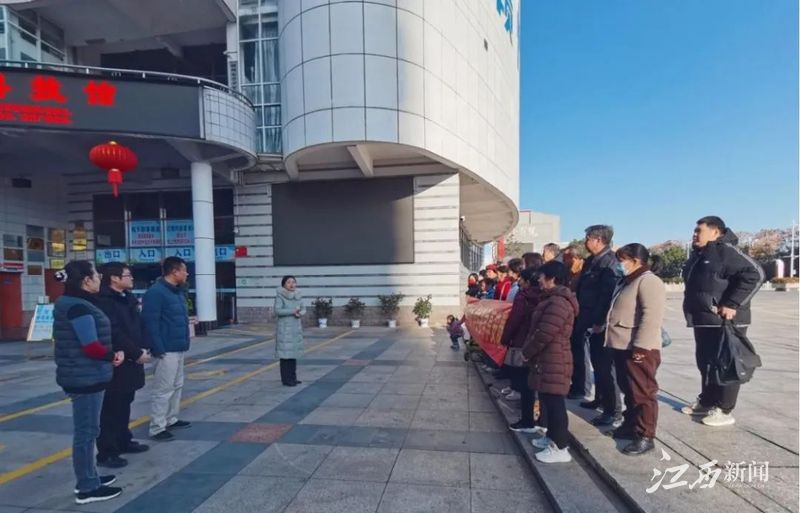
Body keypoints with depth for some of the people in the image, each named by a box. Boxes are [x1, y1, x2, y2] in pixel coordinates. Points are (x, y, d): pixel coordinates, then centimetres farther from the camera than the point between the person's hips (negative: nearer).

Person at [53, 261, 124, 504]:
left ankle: (88, 477, 32)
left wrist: (110, 355, 0)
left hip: (83, 376, 10)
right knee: (86, 431, 0)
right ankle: (87, 488, 10)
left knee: (86, 430, 19)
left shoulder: (71, 303, 11)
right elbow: (91, 347, -25)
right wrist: (113, 356, -6)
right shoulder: (79, 307, -21)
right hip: (85, 378, -10)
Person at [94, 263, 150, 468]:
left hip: (130, 361, 9)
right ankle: (106, 452, 9)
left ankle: (124, 441, 31)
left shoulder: (127, 298, 13)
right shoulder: (104, 301, -17)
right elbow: (114, 334, -24)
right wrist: (137, 353, -19)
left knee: (124, 405, 19)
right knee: (112, 408, 0)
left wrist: (140, 348, 4)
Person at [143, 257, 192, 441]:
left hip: (179, 349, 10)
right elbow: (150, 323, -21)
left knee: (177, 386, 17)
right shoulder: (156, 292, -16)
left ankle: (171, 420, 30)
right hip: (167, 350, -10)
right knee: (163, 389, -2)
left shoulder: (178, 291, 14)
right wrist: (158, 349, -23)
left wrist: (185, 342, 15)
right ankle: (157, 428, 7)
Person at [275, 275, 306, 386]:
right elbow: (277, 311, -18)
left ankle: (293, 378, 19)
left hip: (296, 328, 6)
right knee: (285, 353, -3)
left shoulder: (297, 295, 8)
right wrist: (292, 311, -21)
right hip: (284, 328, -6)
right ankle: (286, 380, 3)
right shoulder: (280, 296, -10)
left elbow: (303, 308, 11)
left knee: (294, 352, 10)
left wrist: (300, 313, -11)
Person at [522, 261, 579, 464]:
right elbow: (539, 330, 20)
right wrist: (530, 352, 14)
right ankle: (552, 437, 31)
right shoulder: (553, 299, 15)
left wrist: (526, 351, -11)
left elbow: (544, 334, -25)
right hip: (547, 359, 11)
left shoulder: (559, 302, -21)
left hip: (553, 361, -11)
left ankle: (560, 448, 5)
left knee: (555, 402, -4)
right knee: (548, 400, 19)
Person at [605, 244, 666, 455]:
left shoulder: (648, 281, -14)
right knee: (629, 390, 18)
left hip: (638, 349, -10)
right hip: (622, 347, 10)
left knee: (642, 392, -2)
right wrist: (604, 327, 25)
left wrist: (641, 346, -25)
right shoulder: (628, 282, 18)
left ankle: (645, 436, 5)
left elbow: (651, 316, -23)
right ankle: (631, 425, 30)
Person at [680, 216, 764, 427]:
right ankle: (706, 403, 29)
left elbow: (754, 274, -22)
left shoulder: (725, 251, -14)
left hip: (725, 322, -9)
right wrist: (693, 313, 12)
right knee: (705, 363, 16)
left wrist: (733, 305, -23)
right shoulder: (699, 255, 14)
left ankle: (723, 410, 10)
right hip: (704, 321, 9)